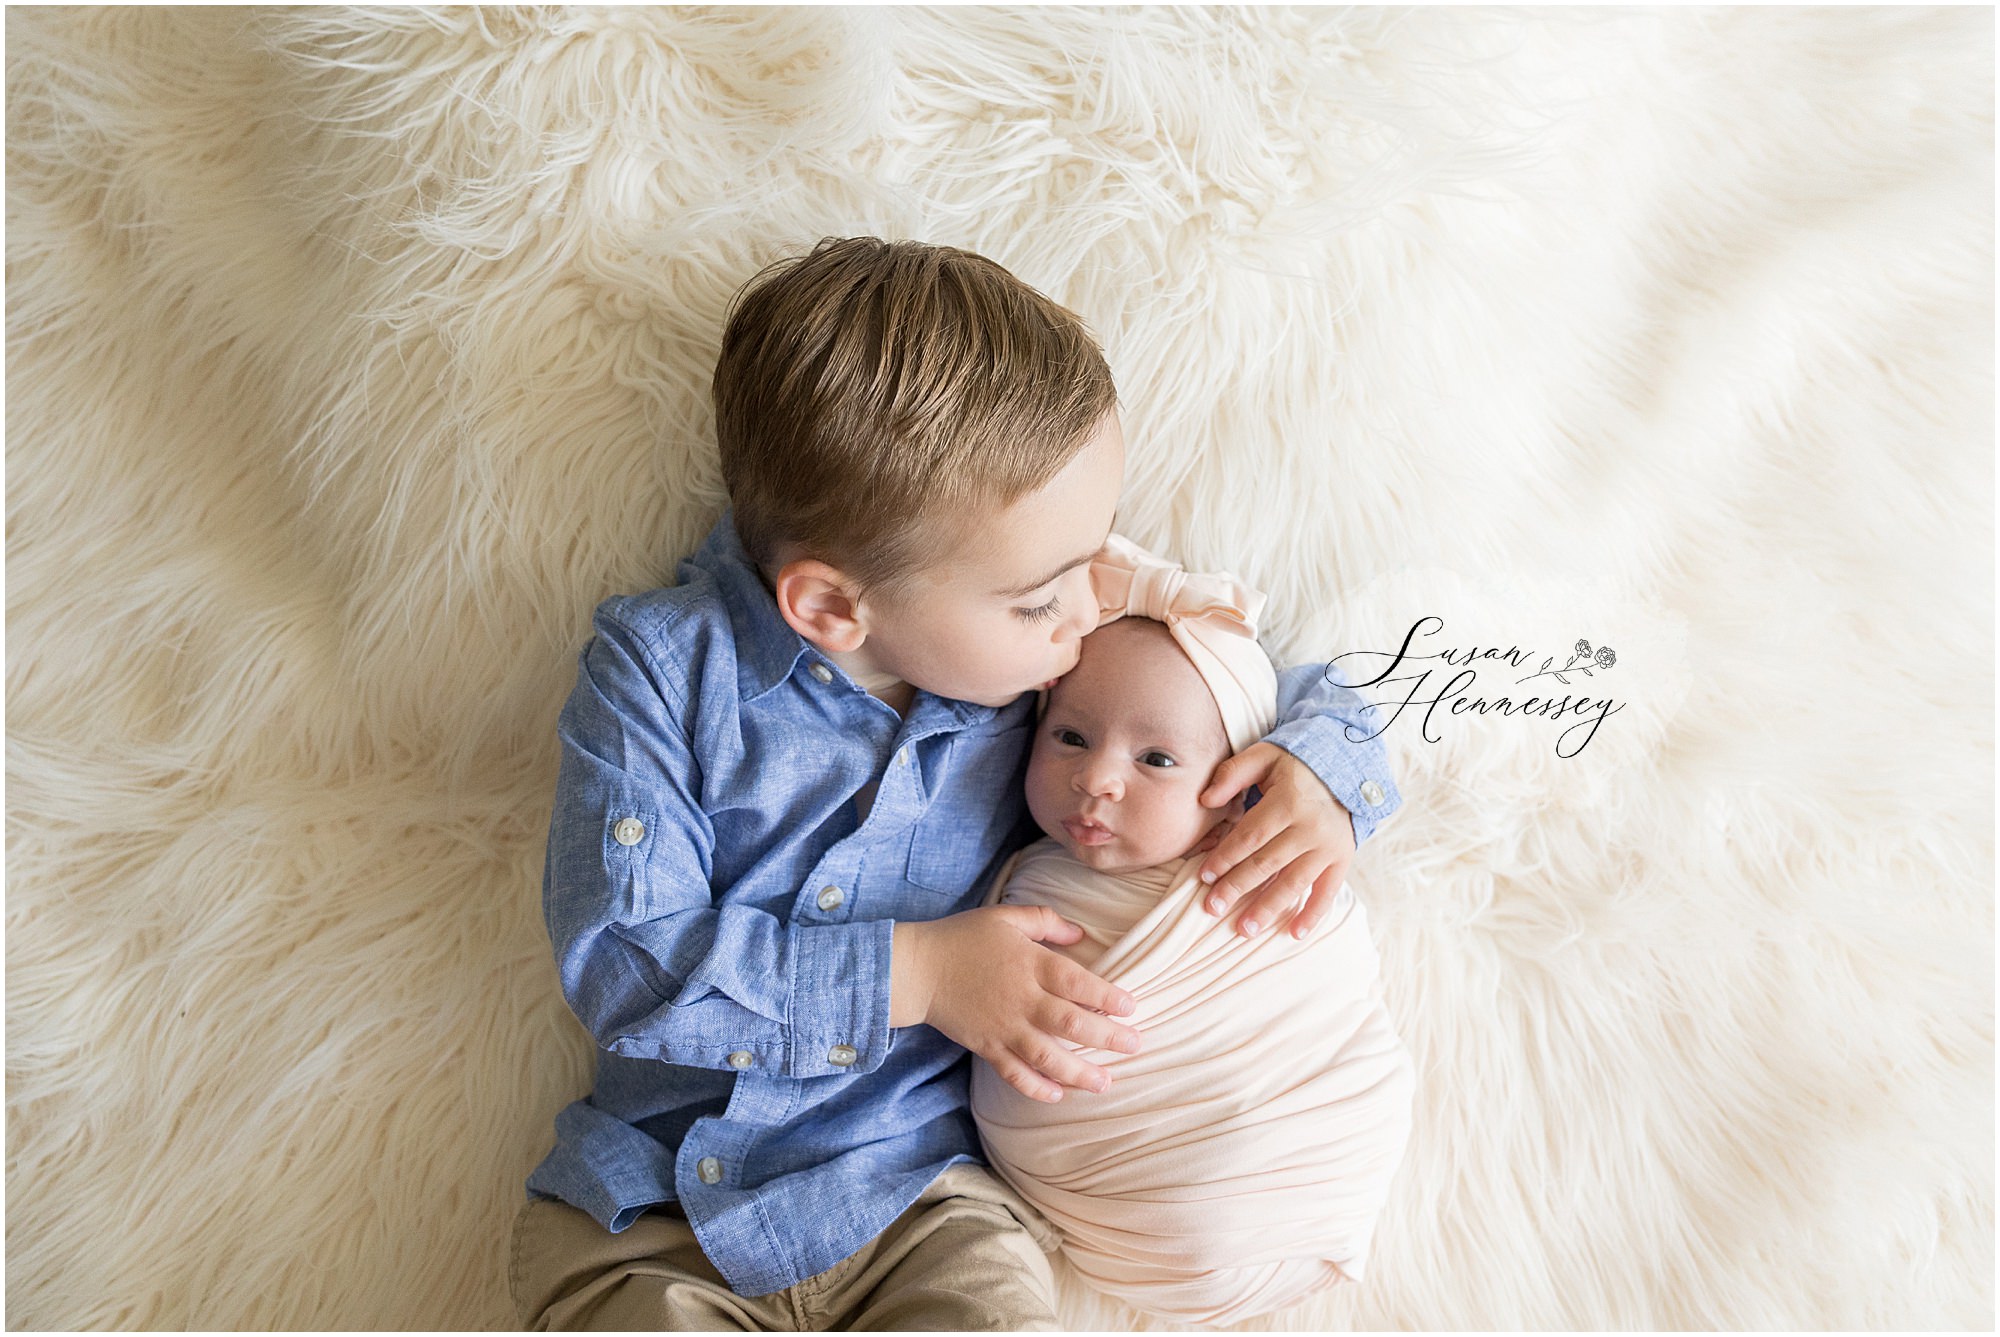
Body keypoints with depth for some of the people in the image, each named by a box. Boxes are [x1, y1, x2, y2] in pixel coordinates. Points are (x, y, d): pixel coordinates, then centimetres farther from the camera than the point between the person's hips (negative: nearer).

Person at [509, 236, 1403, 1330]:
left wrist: (1322, 770, -14)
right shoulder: (663, 667, -10)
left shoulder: (1065, 672, -4)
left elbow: (1297, 693, 10)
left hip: (916, 1197, 2)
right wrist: (915, 974, -18)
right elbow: (618, 957, -15)